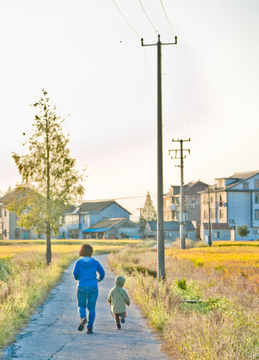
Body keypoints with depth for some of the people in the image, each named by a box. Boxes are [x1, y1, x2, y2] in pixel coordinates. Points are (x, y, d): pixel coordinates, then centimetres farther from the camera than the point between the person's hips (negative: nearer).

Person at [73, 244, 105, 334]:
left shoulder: (79, 262, 2)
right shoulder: (95, 262, 5)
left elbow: (75, 273, -6)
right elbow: (102, 272, 3)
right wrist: (99, 279, 23)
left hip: (82, 287, 0)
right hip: (93, 288, 1)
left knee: (81, 306, 15)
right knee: (91, 308, 10)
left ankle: (83, 318, -15)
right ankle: (90, 327, 2)